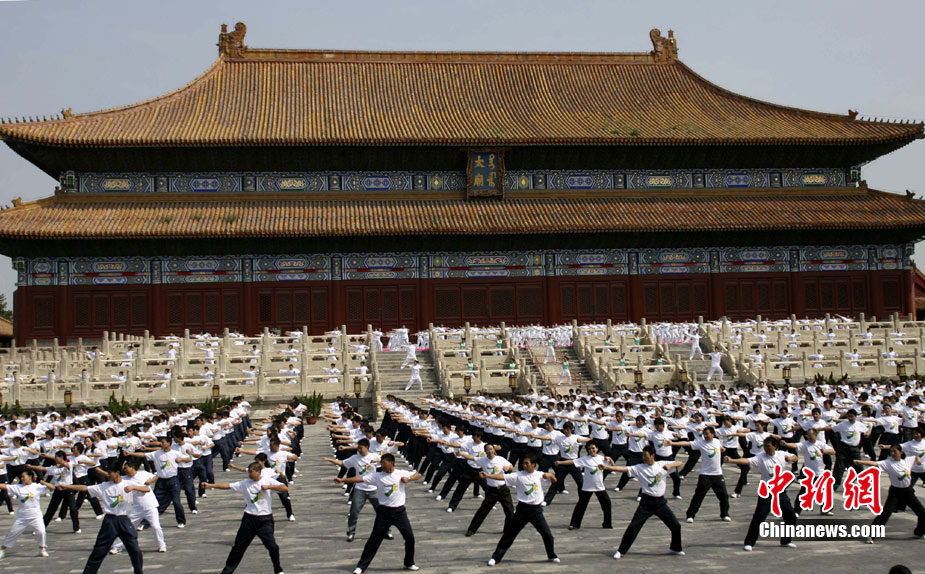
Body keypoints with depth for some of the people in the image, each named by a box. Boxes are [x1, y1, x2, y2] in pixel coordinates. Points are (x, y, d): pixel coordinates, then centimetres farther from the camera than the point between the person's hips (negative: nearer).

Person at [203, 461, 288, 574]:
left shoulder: (268, 481, -3)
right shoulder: (245, 483, 2)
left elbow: (285, 488, -11)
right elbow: (227, 486, -3)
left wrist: (268, 487, -18)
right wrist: (210, 485, -11)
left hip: (265, 519, -2)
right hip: (249, 519, 2)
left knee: (272, 546, -5)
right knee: (239, 546, 6)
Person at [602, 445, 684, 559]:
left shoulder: (662, 464, 0)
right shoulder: (639, 468, -5)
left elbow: (680, 462, 2)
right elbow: (624, 469, -15)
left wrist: (670, 465, -19)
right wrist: (607, 467, -27)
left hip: (660, 502, 2)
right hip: (646, 502, -2)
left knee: (676, 526, 7)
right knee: (633, 526, -8)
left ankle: (675, 549, 30)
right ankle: (621, 551, 1)